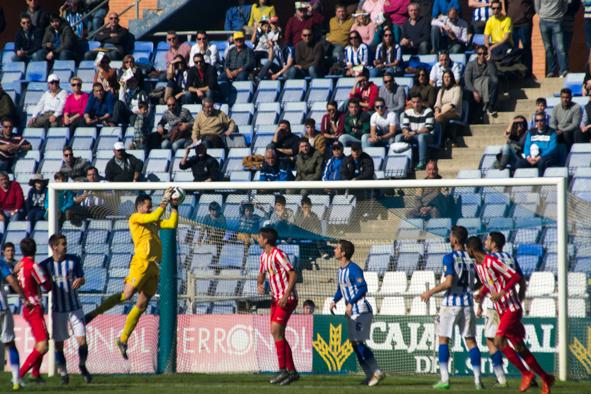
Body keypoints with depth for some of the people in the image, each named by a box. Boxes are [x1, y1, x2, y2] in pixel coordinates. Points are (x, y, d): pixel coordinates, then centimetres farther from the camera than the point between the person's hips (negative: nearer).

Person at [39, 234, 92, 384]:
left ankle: (82, 366, 20)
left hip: (75, 308, 1)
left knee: (82, 341, -5)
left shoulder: (73, 260, -2)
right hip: (58, 310, -1)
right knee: (59, 344, 1)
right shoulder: (45, 265, -6)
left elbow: (82, 279, 6)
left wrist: (79, 280, -17)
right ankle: (63, 373, 17)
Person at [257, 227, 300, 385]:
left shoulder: (278, 255, -17)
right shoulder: (264, 256, 11)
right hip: (276, 299, 9)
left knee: (276, 330, -17)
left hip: (287, 299, -9)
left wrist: (286, 295, -24)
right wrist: (259, 285, 1)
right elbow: (261, 274, 24)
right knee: (278, 334, 7)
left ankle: (283, 369, -15)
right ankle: (291, 371, 12)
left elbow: (293, 274, -19)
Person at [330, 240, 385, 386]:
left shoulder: (353, 269, -16)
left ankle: (376, 372, -12)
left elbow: (363, 288, -22)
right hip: (351, 312, 10)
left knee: (358, 342, -14)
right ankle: (371, 375, 12)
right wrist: (335, 300, 6)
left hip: (361, 311, -10)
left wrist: (351, 303, -25)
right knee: (355, 343, 9)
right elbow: (340, 289, 23)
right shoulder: (340, 269, 13)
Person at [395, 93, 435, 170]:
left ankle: (422, 163, -39)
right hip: (412, 136, 5)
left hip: (427, 136, -5)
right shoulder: (408, 112, 8)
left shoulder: (428, 111, -8)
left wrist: (415, 132, -26)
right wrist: (407, 133, -22)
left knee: (421, 136, -40)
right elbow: (404, 127, 3)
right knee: (398, 137, -19)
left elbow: (428, 128, -17)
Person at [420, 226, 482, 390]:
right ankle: (477, 379, -1)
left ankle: (444, 378, -2)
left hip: (450, 304, -5)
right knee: (470, 340, 6)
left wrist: (430, 292, -8)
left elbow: (448, 283, -19)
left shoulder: (450, 258, -11)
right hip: (467, 304, 5)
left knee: (443, 339, 5)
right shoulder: (471, 258, 6)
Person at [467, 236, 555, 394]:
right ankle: (545, 378, 14)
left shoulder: (492, 262, -18)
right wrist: (481, 294, 6)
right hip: (502, 310, 9)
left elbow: (516, 277, -20)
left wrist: (501, 293, -26)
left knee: (499, 342, -19)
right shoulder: (478, 265, 11)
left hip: (512, 308, -9)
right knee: (519, 348, 7)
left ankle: (526, 374, -7)